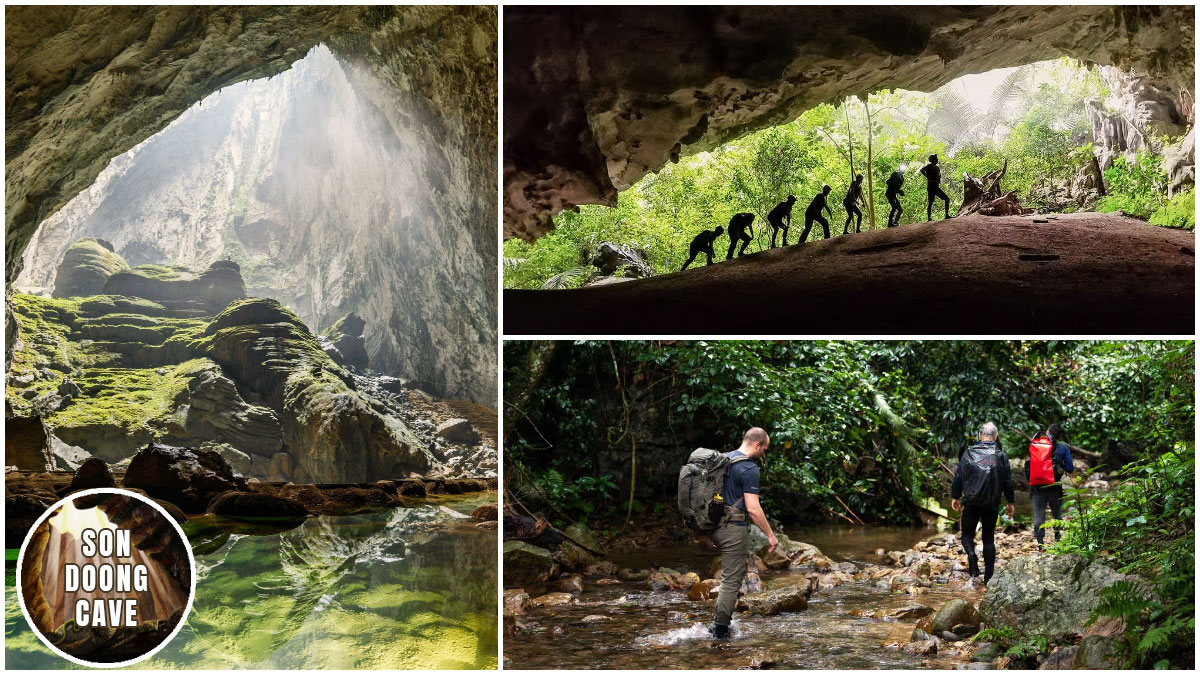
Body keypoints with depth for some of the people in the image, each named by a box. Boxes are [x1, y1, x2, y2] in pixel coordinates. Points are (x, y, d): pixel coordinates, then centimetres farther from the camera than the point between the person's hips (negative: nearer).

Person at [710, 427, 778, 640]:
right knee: (732, 580, -1)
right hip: (734, 529, -9)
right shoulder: (749, 468, -15)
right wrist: (770, 534, -10)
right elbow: (753, 508, -19)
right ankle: (720, 629, 2)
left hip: (716, 526, 9)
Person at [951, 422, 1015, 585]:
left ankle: (971, 554, -20)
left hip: (971, 502, -1)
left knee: (967, 533, 12)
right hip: (992, 504, 1)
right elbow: (1008, 481, 3)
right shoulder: (1001, 456, 0)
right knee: (989, 538, 8)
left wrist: (956, 497, 11)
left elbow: (958, 476, 1)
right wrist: (1010, 502, 12)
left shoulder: (969, 453, -1)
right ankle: (989, 576, 5)